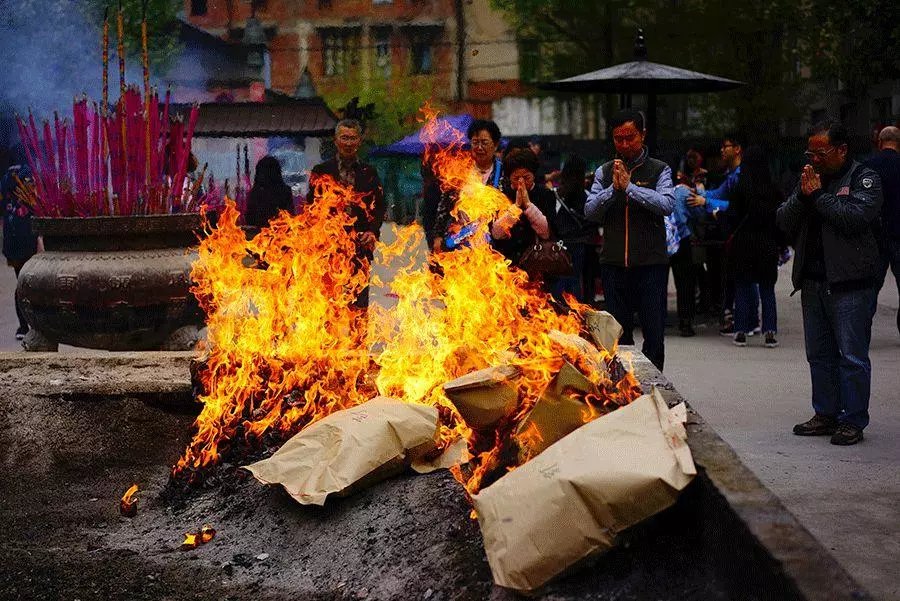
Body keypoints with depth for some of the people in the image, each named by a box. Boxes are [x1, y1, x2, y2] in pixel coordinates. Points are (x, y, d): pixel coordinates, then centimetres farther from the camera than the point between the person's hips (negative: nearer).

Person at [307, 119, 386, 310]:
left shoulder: (369, 173, 14)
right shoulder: (321, 172, 9)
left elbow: (379, 207, 14)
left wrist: (373, 231, -2)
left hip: (360, 245, 2)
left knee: (359, 302, 0)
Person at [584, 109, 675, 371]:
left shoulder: (659, 170, 2)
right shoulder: (604, 172, 10)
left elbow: (667, 204, -14)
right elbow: (590, 211, 2)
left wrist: (629, 186, -16)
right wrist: (613, 188, -12)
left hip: (651, 263, -3)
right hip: (613, 263, 3)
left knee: (654, 334, -2)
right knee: (618, 335, 8)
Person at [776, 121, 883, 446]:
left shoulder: (864, 178, -2)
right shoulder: (811, 178, 15)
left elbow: (856, 217, -19)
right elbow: (783, 221, 9)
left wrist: (819, 195, -12)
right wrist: (802, 195, -7)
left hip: (849, 282, -6)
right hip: (812, 281, 7)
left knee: (852, 355, -4)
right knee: (819, 354, 12)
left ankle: (853, 421, 2)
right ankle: (826, 414, 21)